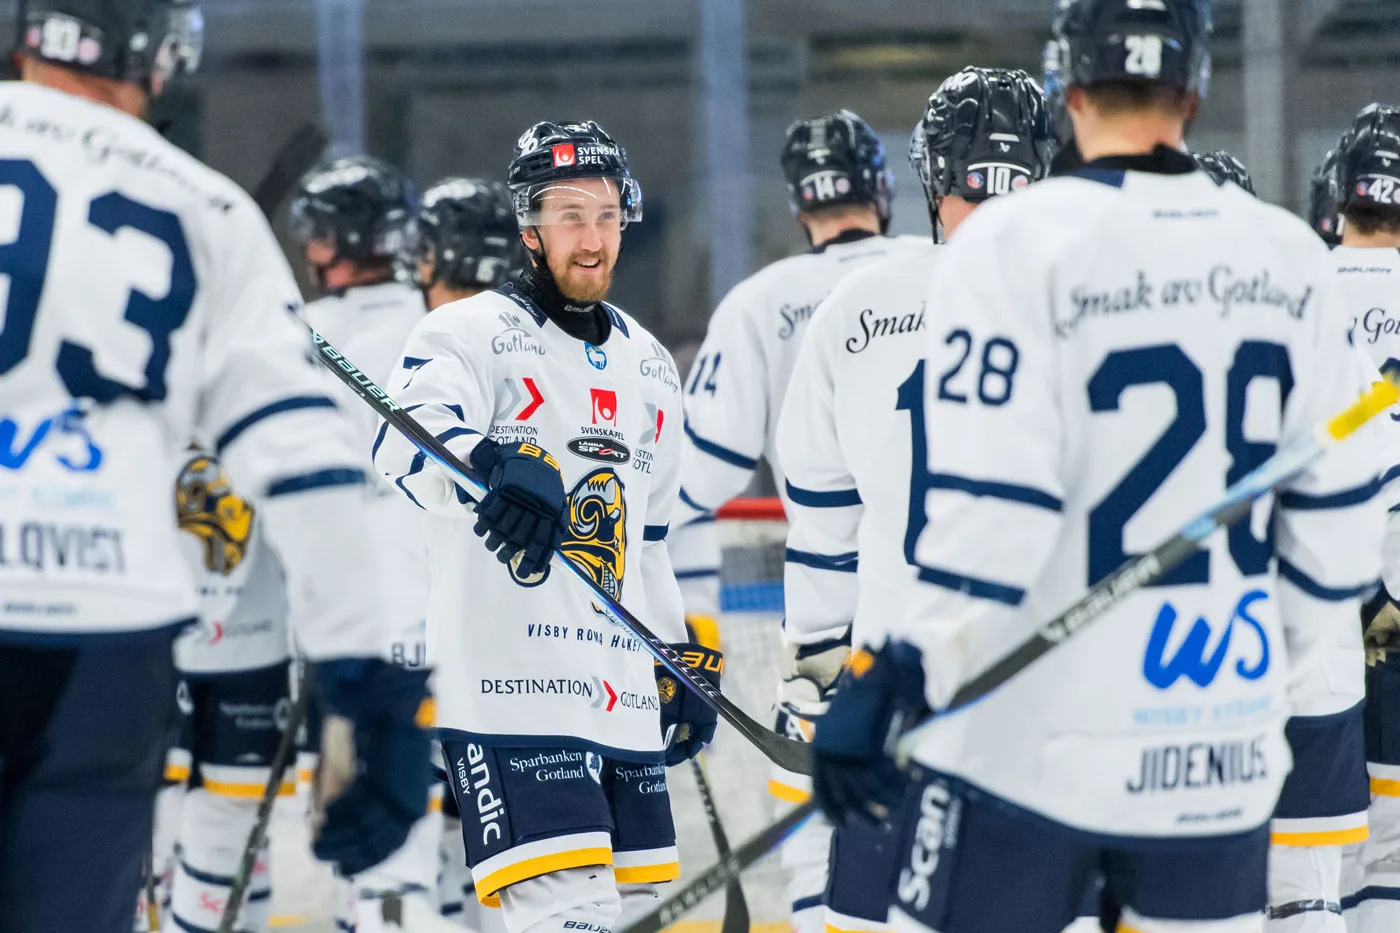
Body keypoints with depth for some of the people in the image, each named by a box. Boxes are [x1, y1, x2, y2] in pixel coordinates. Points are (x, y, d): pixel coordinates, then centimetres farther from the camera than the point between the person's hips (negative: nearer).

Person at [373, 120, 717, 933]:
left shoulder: (648, 367, 19)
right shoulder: (472, 334, -4)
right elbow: (411, 445, -25)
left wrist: (684, 658, 25)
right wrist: (499, 464, -45)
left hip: (622, 694, 8)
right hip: (509, 684, -7)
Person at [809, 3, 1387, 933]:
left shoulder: (1016, 244, -11)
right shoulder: (1290, 261, 5)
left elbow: (991, 517, -17)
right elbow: (1338, 522, 10)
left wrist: (893, 681, -12)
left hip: (1031, 750, -5)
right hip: (1224, 765, 5)